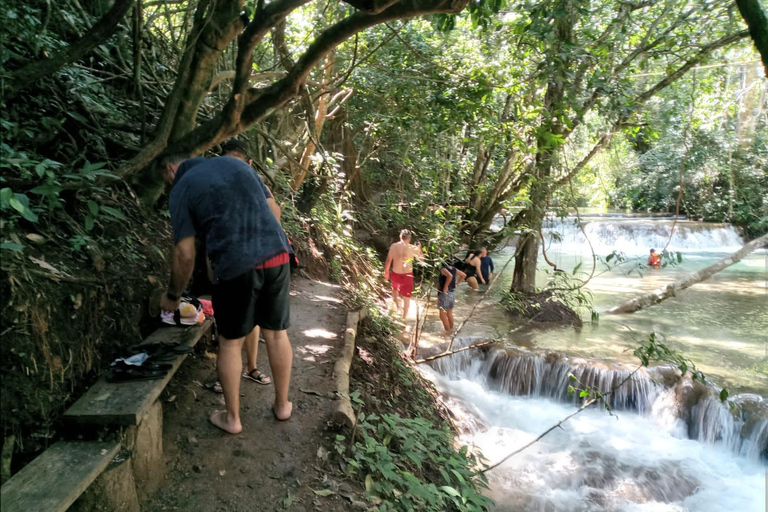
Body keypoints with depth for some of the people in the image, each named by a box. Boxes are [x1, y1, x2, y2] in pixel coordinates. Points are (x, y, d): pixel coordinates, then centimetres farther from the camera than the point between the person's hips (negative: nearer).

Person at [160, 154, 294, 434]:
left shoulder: (181, 190, 4)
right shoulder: (236, 163, 17)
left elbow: (185, 253, 1)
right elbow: (273, 209, 16)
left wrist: (172, 295, 15)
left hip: (235, 266, -4)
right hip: (276, 253, 4)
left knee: (230, 342, 13)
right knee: (276, 333, 16)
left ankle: (232, 418, 26)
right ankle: (282, 405, 31)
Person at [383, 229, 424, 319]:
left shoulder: (393, 246, -9)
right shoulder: (413, 248, -13)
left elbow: (388, 261, -2)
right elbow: (422, 259, 1)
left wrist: (386, 272, 13)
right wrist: (419, 249, 15)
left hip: (395, 274, 2)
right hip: (407, 275, -2)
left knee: (395, 288, 35)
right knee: (406, 297, 13)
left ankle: (397, 304, 46)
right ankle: (404, 316, 21)